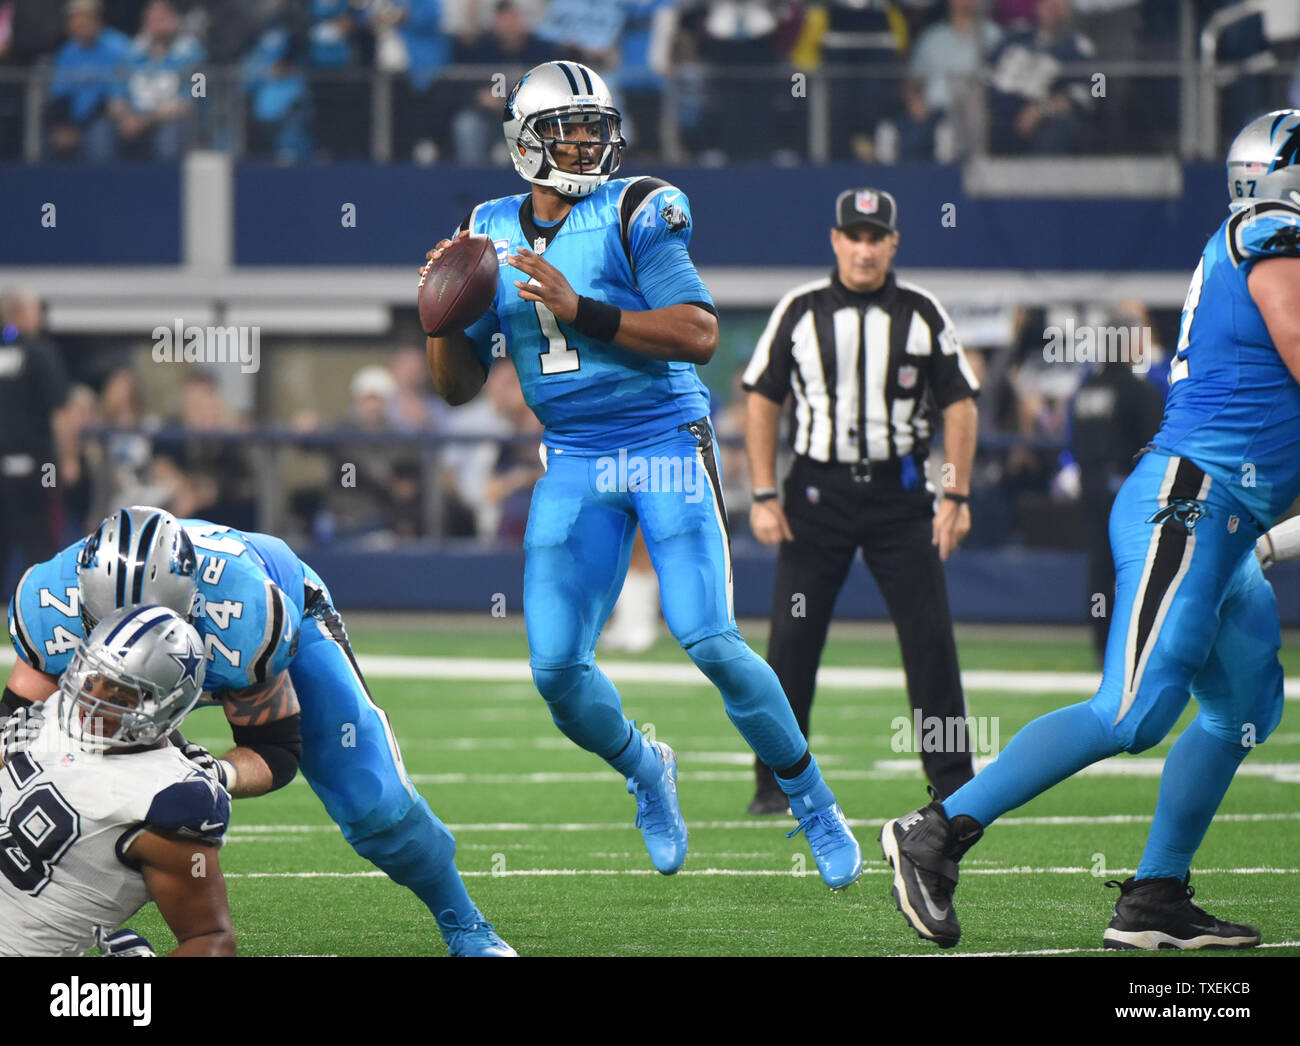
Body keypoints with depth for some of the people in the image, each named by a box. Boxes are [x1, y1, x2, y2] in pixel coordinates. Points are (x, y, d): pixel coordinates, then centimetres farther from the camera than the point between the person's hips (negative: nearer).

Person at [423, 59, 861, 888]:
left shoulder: (638, 212, -7)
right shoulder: (492, 232, 8)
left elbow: (700, 335, -18)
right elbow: (459, 387, 12)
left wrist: (581, 312, -24)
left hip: (667, 443, -4)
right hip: (574, 462, 4)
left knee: (710, 642, -15)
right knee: (557, 668, -5)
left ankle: (814, 804, 3)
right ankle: (645, 771, 26)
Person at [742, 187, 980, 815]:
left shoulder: (922, 314, 3)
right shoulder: (800, 312, 2)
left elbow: (959, 404, 6)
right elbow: (762, 398, 6)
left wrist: (956, 497, -2)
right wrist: (764, 496, -1)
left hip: (899, 492, 0)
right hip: (819, 491, 0)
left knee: (930, 637, -4)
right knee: (792, 638, -3)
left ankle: (953, 781, 4)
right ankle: (777, 782, 7)